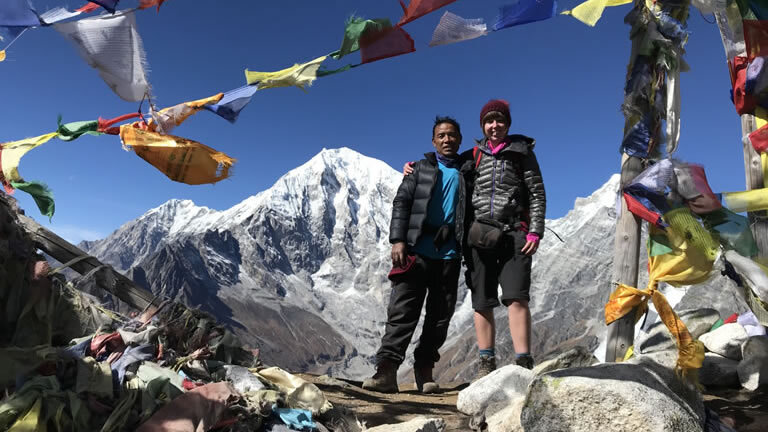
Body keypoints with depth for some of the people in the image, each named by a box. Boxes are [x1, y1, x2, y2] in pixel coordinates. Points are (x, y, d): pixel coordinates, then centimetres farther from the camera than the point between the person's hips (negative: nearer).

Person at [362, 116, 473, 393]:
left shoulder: (468, 172, 16)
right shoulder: (421, 168, 12)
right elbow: (401, 203, 5)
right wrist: (398, 240, -8)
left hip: (449, 255, 2)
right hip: (417, 250, -2)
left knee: (440, 316, 5)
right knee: (402, 309, -8)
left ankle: (424, 369, 16)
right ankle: (386, 369, -9)